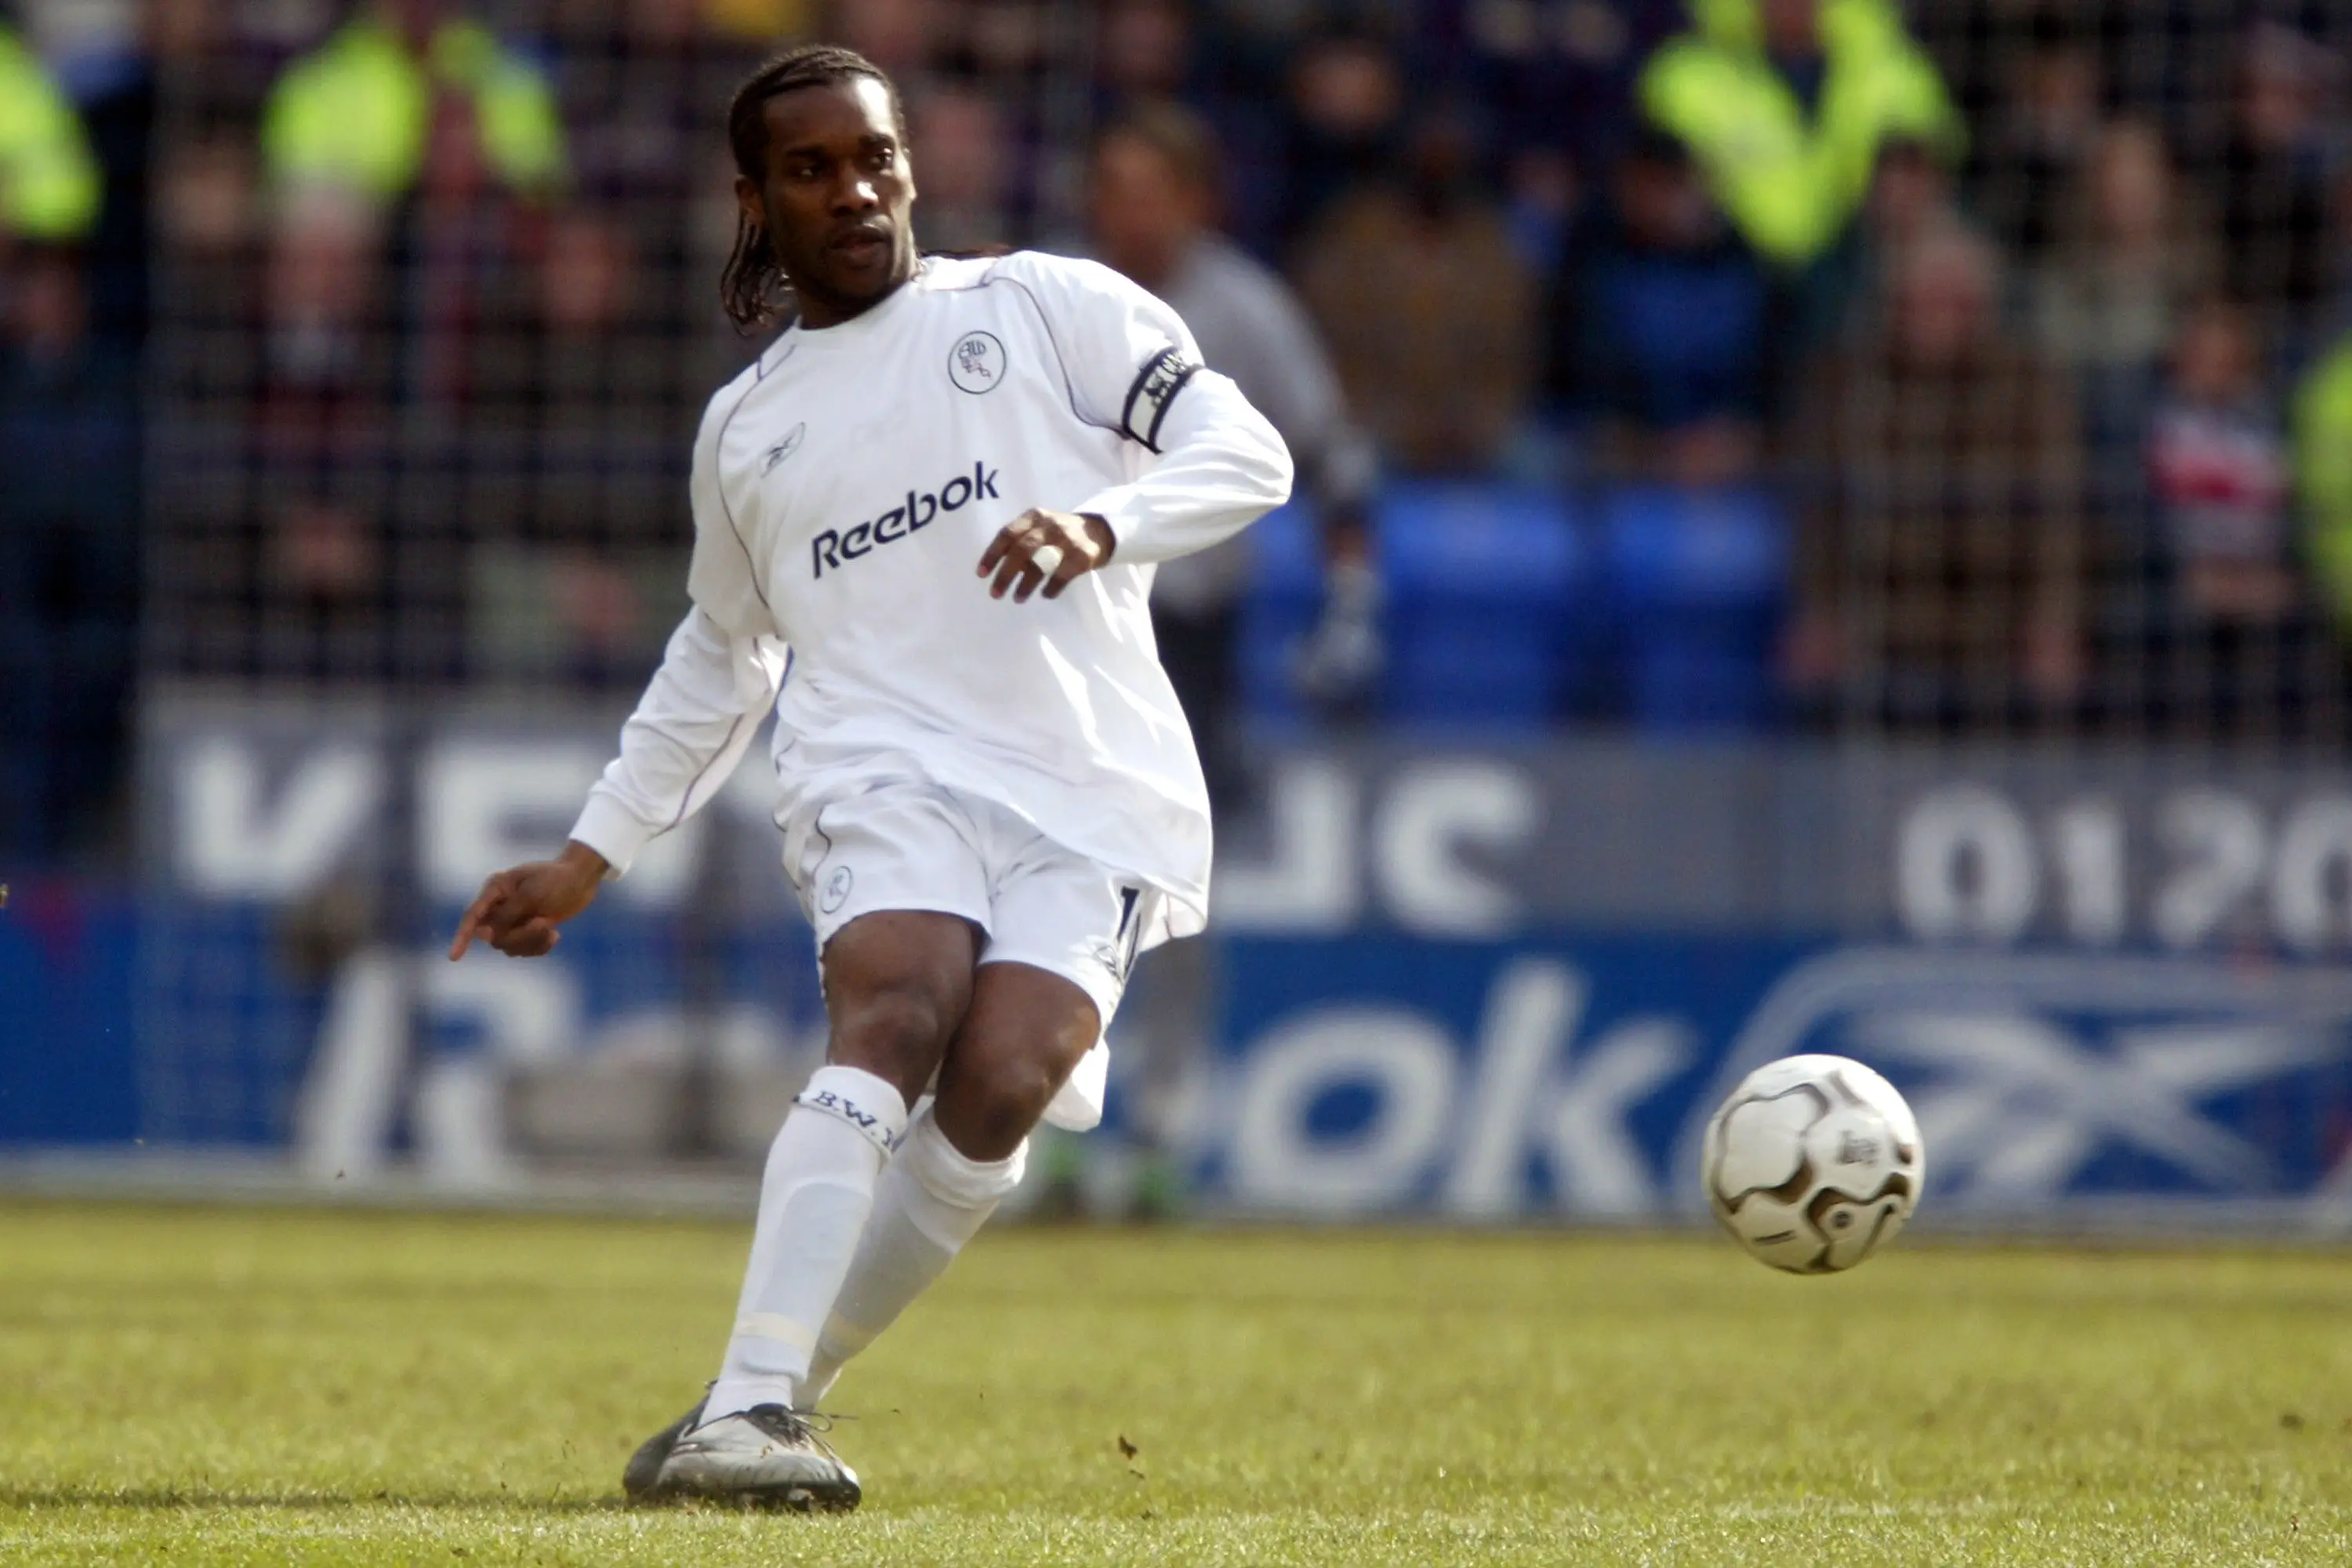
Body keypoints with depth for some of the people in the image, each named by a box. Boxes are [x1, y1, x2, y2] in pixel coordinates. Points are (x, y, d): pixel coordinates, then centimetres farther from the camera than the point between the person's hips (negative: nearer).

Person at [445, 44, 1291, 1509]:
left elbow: (1246, 452, 3)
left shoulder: (1045, 305, 11)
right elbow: (718, 665, 34)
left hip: (1089, 788, -1)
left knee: (995, 1095, -24)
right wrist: (587, 862, 30)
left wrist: (1099, 524, -16)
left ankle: (773, 1405, -9)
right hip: (890, 772, 1)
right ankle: (750, 1408, -38)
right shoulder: (746, 427, 21)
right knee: (895, 1021, -29)